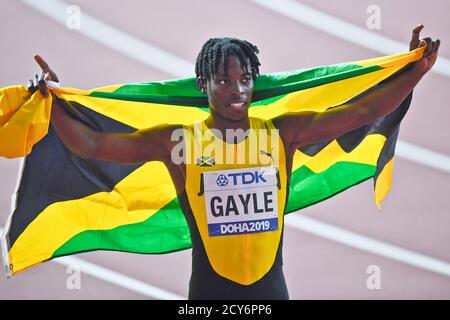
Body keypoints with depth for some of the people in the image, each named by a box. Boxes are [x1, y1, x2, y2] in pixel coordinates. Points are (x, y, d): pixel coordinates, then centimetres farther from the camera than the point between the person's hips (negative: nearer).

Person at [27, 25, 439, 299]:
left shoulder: (282, 132, -1)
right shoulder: (177, 140, -7)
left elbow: (362, 111, 2)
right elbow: (91, 144, -7)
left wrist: (417, 70, -1)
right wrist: (52, 100, -18)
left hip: (270, 287, 2)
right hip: (210, 290, -2)